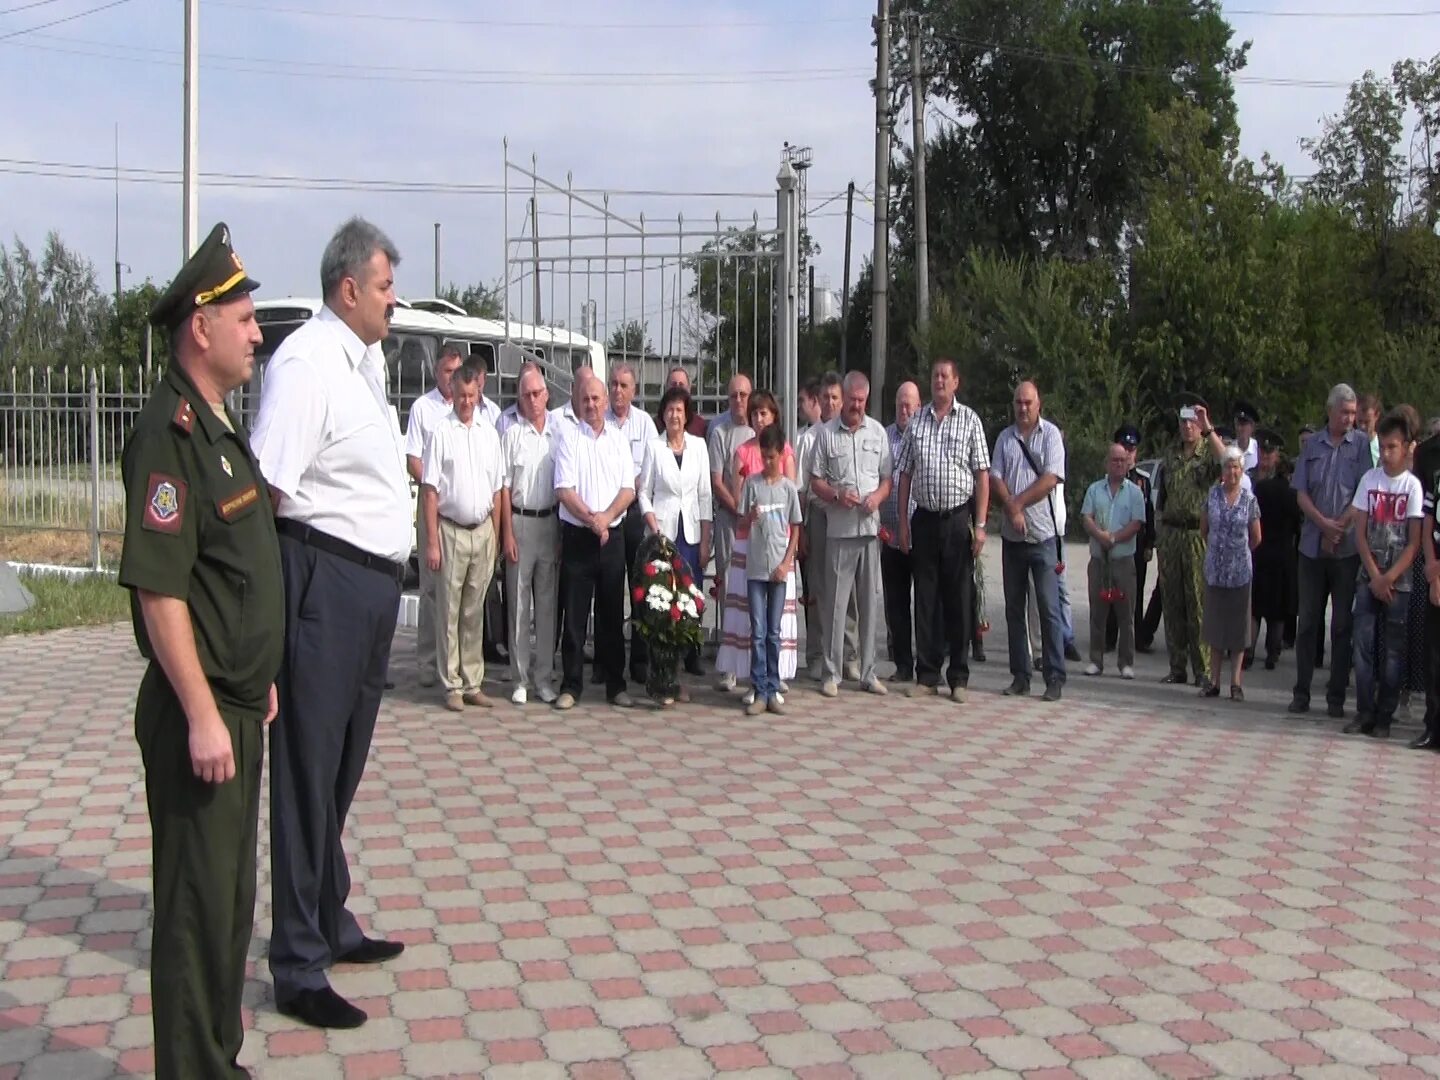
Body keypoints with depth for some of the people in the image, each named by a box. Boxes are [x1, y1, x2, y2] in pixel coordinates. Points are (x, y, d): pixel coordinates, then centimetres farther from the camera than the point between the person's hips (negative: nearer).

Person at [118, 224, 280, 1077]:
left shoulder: (221, 426, 13)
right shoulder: (170, 433, -17)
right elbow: (158, 589, -22)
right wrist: (202, 716, -22)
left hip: (238, 706, 10)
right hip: (197, 712, -9)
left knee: (232, 891, 18)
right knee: (199, 899, 1)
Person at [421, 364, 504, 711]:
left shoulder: (490, 434, 9)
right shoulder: (441, 432, -5)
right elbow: (429, 491, -6)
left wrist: (496, 538, 9)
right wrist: (432, 542, -10)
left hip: (483, 530, 4)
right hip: (451, 530, -4)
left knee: (475, 613, 10)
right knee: (449, 612, 1)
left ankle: (473, 684, 17)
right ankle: (452, 686, 8)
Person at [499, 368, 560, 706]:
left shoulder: (559, 432, 5)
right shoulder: (512, 434, -1)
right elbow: (504, 487, -2)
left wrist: (565, 526, 2)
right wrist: (508, 534, -6)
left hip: (551, 521, 2)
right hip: (520, 521, -2)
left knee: (548, 602, 7)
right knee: (519, 603, 3)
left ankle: (544, 677, 15)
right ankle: (521, 678, 10)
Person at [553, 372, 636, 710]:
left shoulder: (619, 439, 10)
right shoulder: (569, 439, 0)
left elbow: (628, 489, 4)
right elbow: (565, 490, -8)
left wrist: (606, 516, -12)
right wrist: (592, 520, -17)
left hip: (612, 536, 3)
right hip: (577, 537, -3)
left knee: (612, 613, 8)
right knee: (575, 614, 1)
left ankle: (615, 684, 16)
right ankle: (571, 685, 8)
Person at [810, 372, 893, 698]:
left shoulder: (877, 432, 10)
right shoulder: (826, 433, 2)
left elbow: (887, 478, 13)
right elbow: (815, 481, 3)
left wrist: (877, 497, -7)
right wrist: (837, 495, -15)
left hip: (871, 526, 3)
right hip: (839, 528, -3)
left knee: (870, 601, 6)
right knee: (836, 602, -1)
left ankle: (868, 672, 14)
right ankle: (832, 673, 6)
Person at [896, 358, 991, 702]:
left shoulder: (969, 420, 2)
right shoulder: (916, 422, 9)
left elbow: (982, 475, -1)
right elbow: (905, 474, 11)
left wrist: (980, 525, -8)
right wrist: (903, 522, 5)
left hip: (958, 519, -2)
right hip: (925, 519, 2)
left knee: (959, 599, 1)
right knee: (925, 598, 5)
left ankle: (959, 677, 9)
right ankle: (927, 675, 13)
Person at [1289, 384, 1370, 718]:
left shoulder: (1362, 443, 1)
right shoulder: (1311, 444, 9)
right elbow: (1301, 493, 5)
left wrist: (1340, 528, -11)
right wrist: (1324, 524, -9)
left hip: (1348, 548, -2)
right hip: (1312, 545, 3)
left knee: (1343, 624, 3)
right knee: (1308, 621, 6)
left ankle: (1336, 696, 8)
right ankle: (1301, 692, 13)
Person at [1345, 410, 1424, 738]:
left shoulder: (1413, 486, -3)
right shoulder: (1370, 479, 4)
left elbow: (1415, 542, -5)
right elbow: (1360, 532, 4)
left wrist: (1389, 578, -11)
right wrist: (1374, 576, -5)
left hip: (1398, 582, -2)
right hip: (1369, 578, 2)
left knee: (1392, 651, 1)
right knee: (1364, 645, 0)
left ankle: (1384, 718, 7)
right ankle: (1364, 713, 7)